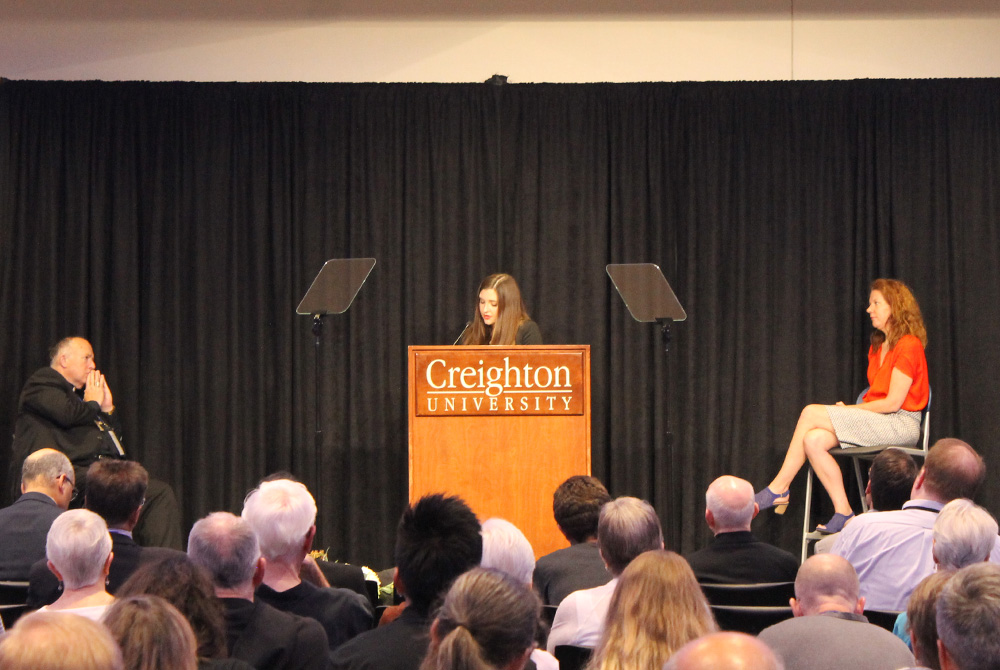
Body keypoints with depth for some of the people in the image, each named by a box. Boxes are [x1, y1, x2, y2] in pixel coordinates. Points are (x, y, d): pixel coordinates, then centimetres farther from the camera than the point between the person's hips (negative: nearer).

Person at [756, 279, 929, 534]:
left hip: (901, 424, -8)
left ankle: (779, 487, -10)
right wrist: (847, 410, -2)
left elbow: (893, 402, -14)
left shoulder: (908, 346, -8)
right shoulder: (877, 347, 21)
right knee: (813, 440, -18)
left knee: (811, 413, -18)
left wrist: (848, 410, -7)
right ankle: (843, 513, -18)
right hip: (878, 421, 8)